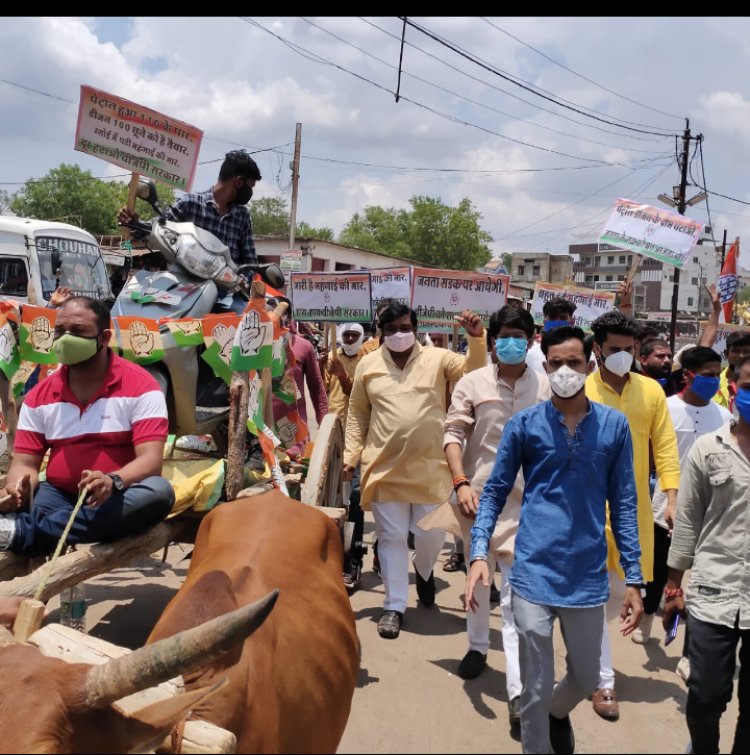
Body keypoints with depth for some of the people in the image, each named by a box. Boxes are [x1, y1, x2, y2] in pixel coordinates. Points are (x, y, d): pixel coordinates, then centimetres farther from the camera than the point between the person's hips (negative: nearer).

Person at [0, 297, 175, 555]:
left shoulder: (141, 386, -7)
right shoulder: (39, 396, 7)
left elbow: (150, 460, -15)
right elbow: (25, 462, 5)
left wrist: (114, 482, -37)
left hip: (117, 500, -2)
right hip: (59, 496, 2)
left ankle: (24, 531, -36)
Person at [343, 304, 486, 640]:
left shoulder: (438, 358, 0)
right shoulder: (367, 365, 4)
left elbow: (474, 371, -10)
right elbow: (357, 414, 9)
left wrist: (476, 338, -25)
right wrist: (351, 454, 4)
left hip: (430, 467, 0)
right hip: (385, 468, 0)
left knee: (432, 534, 11)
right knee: (391, 537, 6)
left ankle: (424, 573, 46)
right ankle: (394, 606, 19)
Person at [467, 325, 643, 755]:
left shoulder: (614, 426, 0)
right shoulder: (524, 424, -4)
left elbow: (623, 505, 4)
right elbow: (495, 492, 1)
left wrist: (634, 579, 2)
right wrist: (480, 554, -11)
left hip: (588, 577, 2)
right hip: (533, 573, -2)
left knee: (587, 679, 20)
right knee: (535, 687, 7)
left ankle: (558, 714, 53)